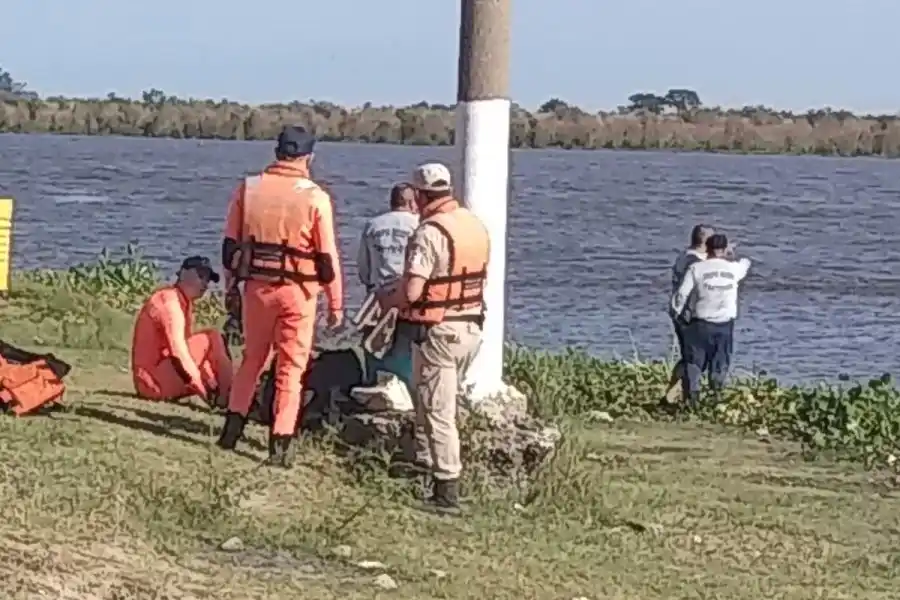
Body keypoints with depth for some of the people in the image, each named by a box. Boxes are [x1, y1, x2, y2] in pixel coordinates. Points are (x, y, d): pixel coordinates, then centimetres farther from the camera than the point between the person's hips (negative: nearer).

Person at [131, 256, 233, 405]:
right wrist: (203, 388, -26)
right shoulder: (169, 300, -14)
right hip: (153, 380, -10)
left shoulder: (185, 303, 16)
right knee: (211, 339, -14)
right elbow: (178, 349, -25)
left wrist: (207, 383, -1)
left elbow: (188, 348, 13)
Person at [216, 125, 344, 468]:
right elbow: (327, 257, -7)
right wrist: (336, 303, 2)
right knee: (290, 368, 5)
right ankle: (280, 445, 5)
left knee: (252, 359, 21)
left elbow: (230, 244, 6)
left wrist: (231, 286, 17)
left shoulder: (248, 188, 1)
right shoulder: (315, 198, -9)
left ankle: (233, 427, 21)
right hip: (297, 292, -3)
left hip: (256, 287, 3)